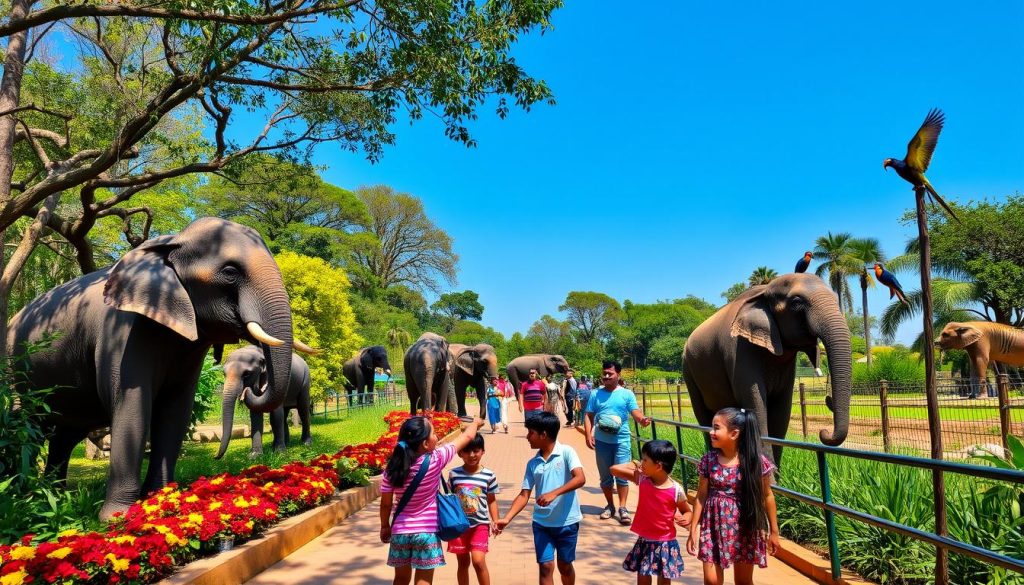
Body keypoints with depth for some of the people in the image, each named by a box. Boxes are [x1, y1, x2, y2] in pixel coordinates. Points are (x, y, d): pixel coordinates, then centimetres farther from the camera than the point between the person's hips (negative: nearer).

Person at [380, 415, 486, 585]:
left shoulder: (392, 466, -8)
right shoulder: (436, 459, -16)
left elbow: (386, 503, 1)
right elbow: (467, 437, -3)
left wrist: (385, 526, 17)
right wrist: (476, 423, 16)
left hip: (400, 531, 4)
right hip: (426, 531, -4)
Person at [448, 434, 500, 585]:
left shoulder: (488, 475, -3)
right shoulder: (454, 474, -2)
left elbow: (491, 500, 5)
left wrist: (495, 521, -5)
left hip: (480, 524, -2)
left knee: (478, 561, -13)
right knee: (463, 562, 12)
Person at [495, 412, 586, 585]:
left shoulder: (566, 452, -10)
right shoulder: (532, 463, 3)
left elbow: (580, 479, -23)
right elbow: (524, 495, 3)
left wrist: (554, 493, -32)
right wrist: (507, 518, -10)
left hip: (567, 522, -3)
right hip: (541, 523, 3)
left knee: (565, 565, 13)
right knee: (545, 566, 0)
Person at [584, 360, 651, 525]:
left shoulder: (627, 394, 0)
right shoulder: (595, 394, 4)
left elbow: (635, 412, -10)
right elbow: (589, 416, 5)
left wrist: (642, 419, -33)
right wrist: (588, 435, -8)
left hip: (622, 440, -2)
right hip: (601, 441, 2)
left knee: (622, 475, -5)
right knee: (605, 476, 12)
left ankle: (622, 508, 2)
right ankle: (610, 506, 26)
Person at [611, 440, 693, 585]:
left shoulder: (676, 490, -15)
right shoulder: (642, 479, -6)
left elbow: (687, 511, 0)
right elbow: (614, 469, -4)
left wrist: (686, 519, -21)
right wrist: (634, 464, -2)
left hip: (665, 543, -3)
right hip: (644, 542, 3)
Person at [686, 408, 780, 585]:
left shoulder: (756, 461, -12)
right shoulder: (708, 460, -6)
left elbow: (767, 496, -1)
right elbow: (701, 496, 1)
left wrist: (774, 531, 4)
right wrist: (693, 530, 2)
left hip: (745, 527, -1)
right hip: (714, 526, 2)